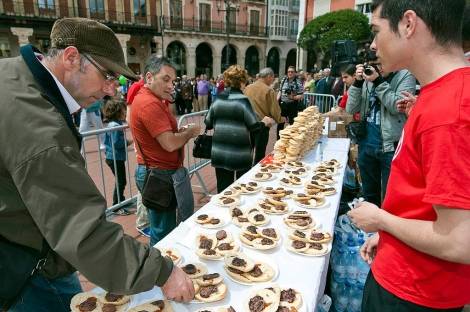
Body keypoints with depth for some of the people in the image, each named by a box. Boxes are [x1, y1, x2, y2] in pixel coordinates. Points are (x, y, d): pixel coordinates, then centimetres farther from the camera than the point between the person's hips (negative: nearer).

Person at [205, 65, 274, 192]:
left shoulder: (218, 100, 2)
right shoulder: (243, 101, -11)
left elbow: (208, 124, 7)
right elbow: (253, 126, -10)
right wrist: (264, 122, 10)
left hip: (219, 153, 4)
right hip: (240, 154, -4)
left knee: (223, 190, 11)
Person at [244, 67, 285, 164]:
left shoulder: (247, 88, 4)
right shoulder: (268, 90, -11)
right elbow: (274, 110, -9)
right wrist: (280, 119, 11)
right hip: (262, 125, -5)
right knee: (259, 154, 6)